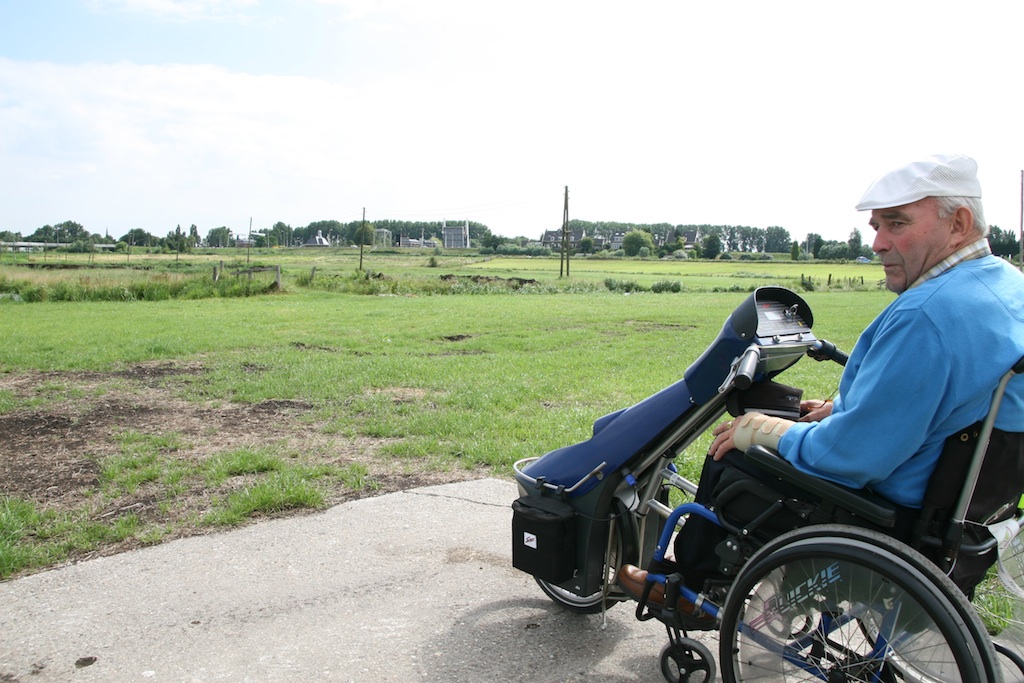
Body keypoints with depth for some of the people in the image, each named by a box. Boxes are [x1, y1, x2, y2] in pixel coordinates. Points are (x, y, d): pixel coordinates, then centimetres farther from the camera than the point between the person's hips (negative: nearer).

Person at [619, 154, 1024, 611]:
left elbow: (853, 455, -29)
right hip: (952, 490, 10)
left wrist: (768, 433, -13)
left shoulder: (928, 315, -31)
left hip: (901, 514, -10)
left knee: (730, 456, 1)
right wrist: (843, 407, 11)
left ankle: (686, 588, 25)